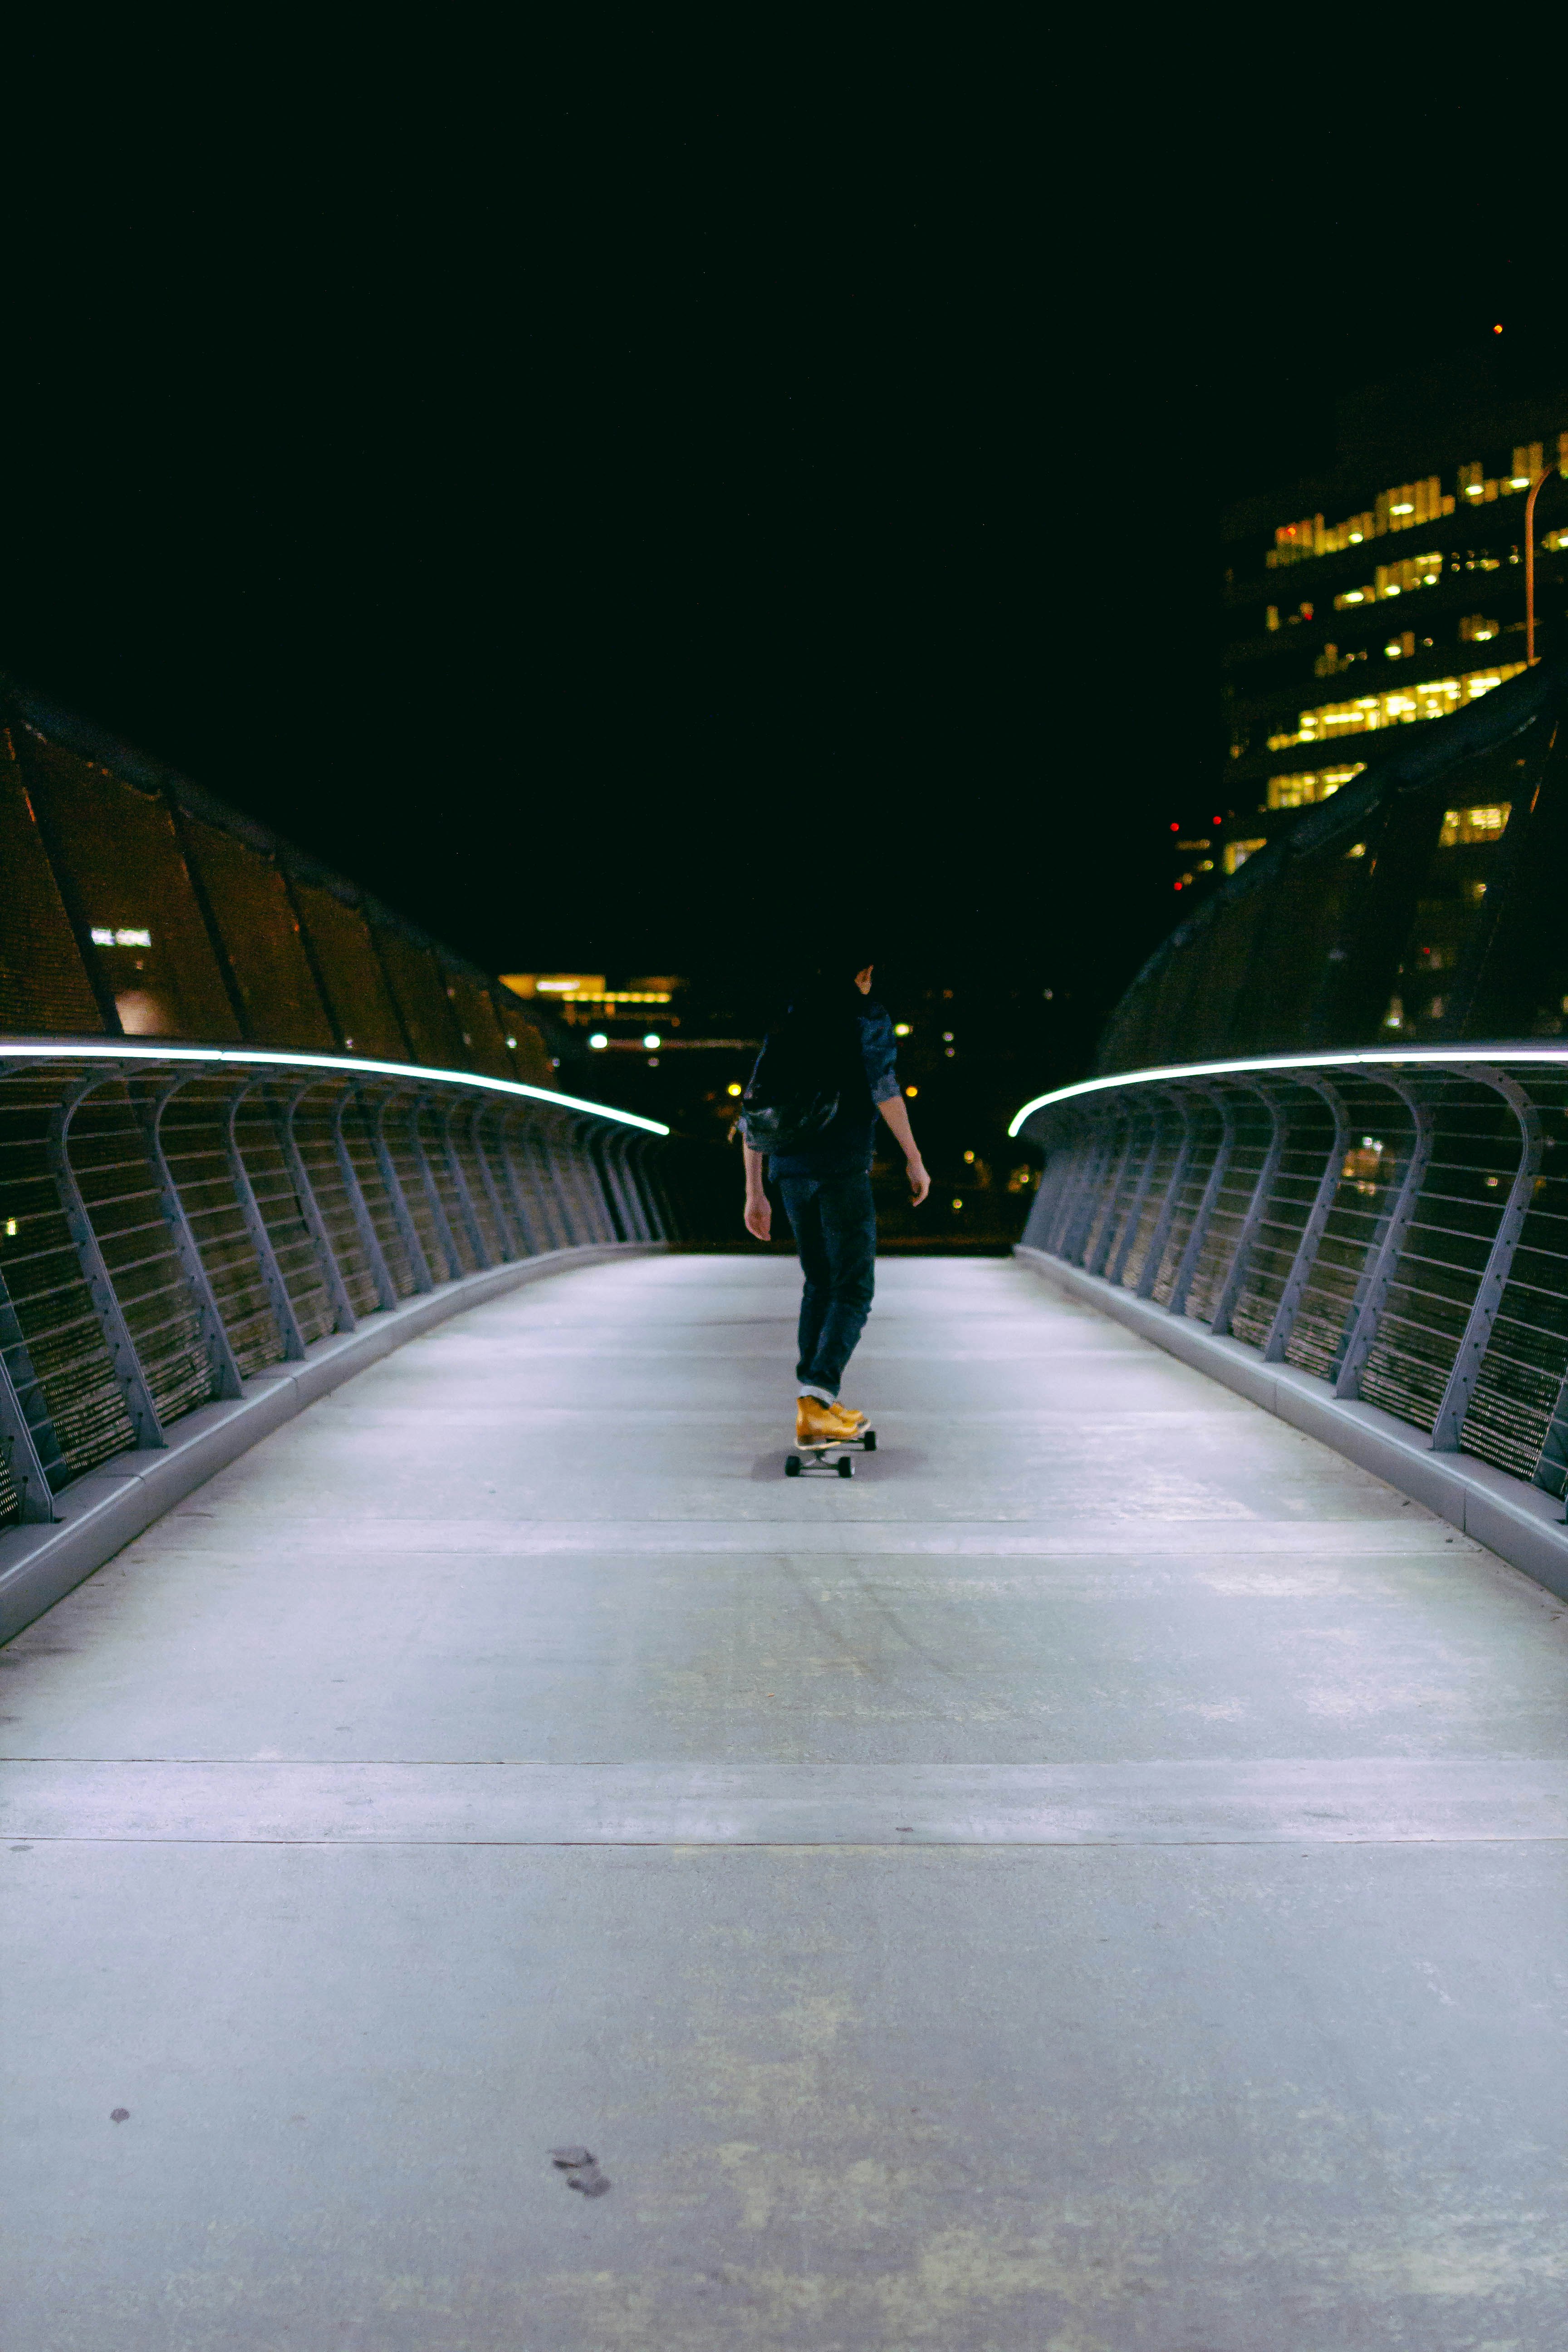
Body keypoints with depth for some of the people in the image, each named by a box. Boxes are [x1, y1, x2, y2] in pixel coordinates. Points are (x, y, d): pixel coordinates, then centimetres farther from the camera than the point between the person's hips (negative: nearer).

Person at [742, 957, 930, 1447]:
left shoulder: (785, 1024, 20)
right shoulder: (866, 1015, 3)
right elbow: (884, 1088, -12)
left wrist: (755, 1194, 18)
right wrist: (914, 1160, -5)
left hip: (789, 1168, 6)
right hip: (843, 1167, -6)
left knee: (819, 1285, 17)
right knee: (853, 1290, 0)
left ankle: (815, 1409, 13)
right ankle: (817, 1397, -16)